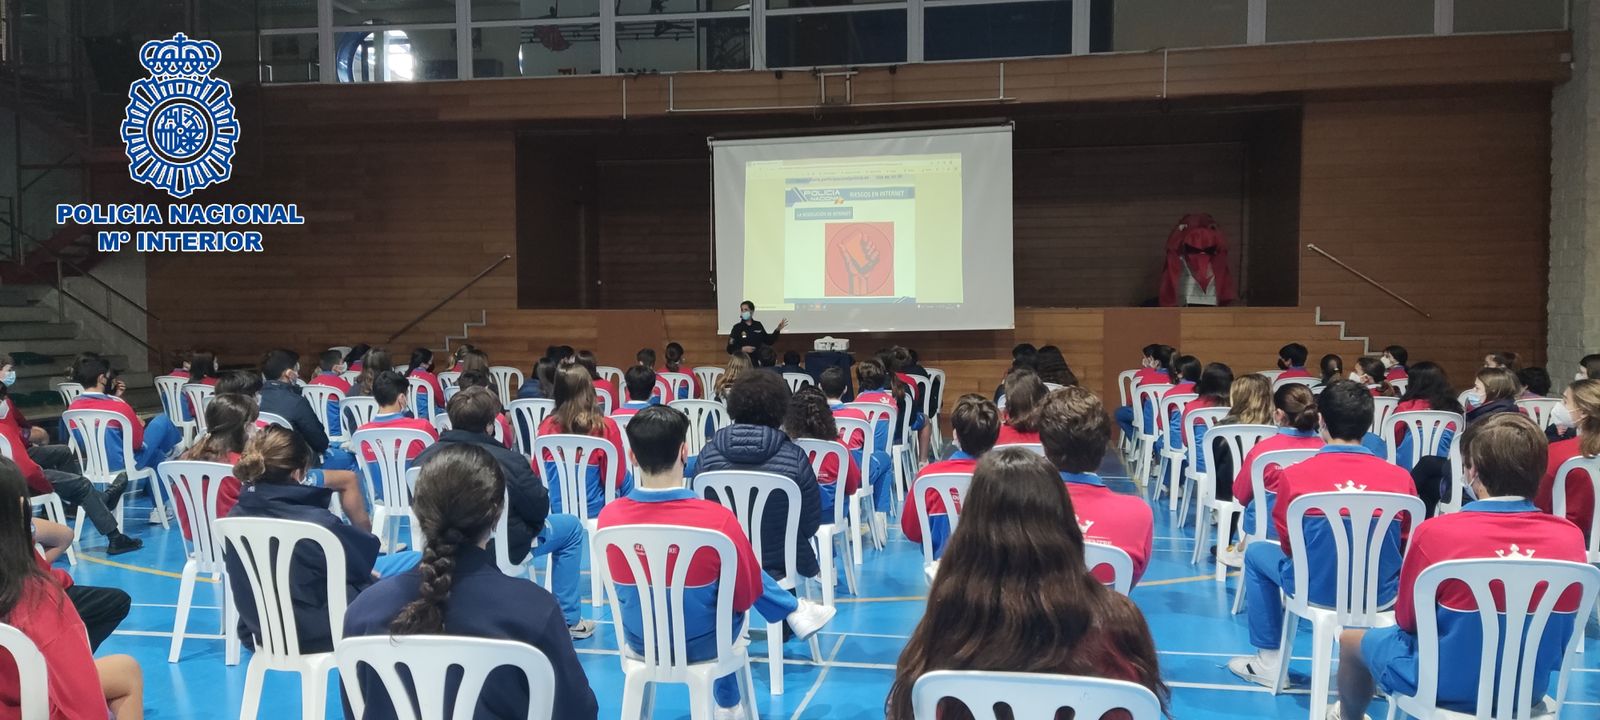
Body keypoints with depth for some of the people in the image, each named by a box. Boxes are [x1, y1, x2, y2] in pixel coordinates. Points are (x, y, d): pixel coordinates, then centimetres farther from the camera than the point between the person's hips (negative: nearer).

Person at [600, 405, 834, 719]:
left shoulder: (609, 516, -17)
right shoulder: (718, 519, -27)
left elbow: (626, 584, 3)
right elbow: (747, 596, -11)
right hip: (703, 643, -3)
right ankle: (794, 611, 35)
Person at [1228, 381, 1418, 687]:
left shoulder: (1294, 476, -15)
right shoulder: (1401, 478, -10)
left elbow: (1288, 545, -2)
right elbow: (1406, 542, 4)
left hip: (1317, 589, -3)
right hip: (1382, 592, 3)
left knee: (1256, 552, 25)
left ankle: (1269, 661, 26)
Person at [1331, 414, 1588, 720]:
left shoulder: (1436, 533, -23)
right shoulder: (1571, 537, -12)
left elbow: (1407, 620, -8)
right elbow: (1564, 633, 4)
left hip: (1446, 686, -4)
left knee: (1352, 639, 24)